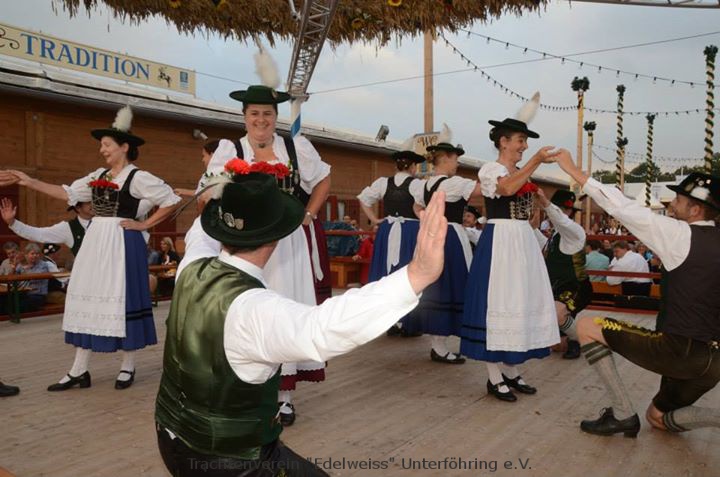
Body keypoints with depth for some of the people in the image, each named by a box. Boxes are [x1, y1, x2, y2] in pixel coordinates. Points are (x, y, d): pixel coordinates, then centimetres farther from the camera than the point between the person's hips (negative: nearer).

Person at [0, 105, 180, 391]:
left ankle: (127, 367, 14)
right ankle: (79, 370, 14)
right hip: (96, 243, 7)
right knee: (87, 299, 7)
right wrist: (29, 182, 7)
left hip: (122, 244, -7)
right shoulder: (99, 176, 12)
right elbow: (68, 194, 13)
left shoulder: (137, 178, -8)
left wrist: (143, 224, -9)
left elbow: (171, 201, -11)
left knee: (122, 300, -1)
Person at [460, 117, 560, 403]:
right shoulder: (490, 169, -7)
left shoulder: (521, 173, 17)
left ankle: (511, 372, 20)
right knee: (499, 302, -6)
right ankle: (495, 378, 3)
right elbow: (507, 189, -30)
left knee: (519, 301, 9)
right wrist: (536, 161, -33)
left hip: (524, 241, 8)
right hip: (500, 242, -8)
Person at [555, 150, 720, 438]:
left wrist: (574, 171, -9)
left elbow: (623, 208, -13)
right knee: (659, 419, 27)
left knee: (586, 327, -2)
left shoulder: (681, 235, -12)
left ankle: (622, 413, 0)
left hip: (680, 350, -9)